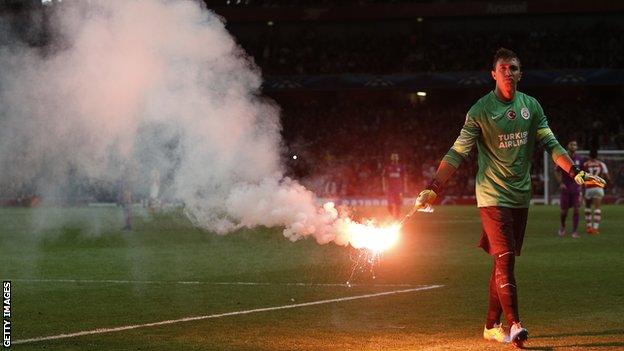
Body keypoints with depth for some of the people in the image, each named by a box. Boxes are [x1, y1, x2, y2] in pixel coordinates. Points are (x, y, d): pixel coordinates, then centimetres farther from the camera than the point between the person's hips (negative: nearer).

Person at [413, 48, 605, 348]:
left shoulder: (531, 106, 7)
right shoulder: (480, 110, -7)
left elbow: (551, 144, 6)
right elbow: (458, 153, -9)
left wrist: (576, 173, -7)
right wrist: (433, 188, -18)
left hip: (521, 197, 5)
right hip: (493, 196, -5)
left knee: (505, 261, 9)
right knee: (505, 259, -15)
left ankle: (492, 326, 18)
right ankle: (514, 324, -20)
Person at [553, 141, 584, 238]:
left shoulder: (579, 159, 3)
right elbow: (557, 172, 2)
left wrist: (581, 184, 7)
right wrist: (561, 183, -10)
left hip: (576, 189, 1)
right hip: (566, 188, -1)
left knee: (576, 210, -8)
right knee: (564, 211, 4)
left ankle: (575, 231, -4)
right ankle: (562, 227, 31)